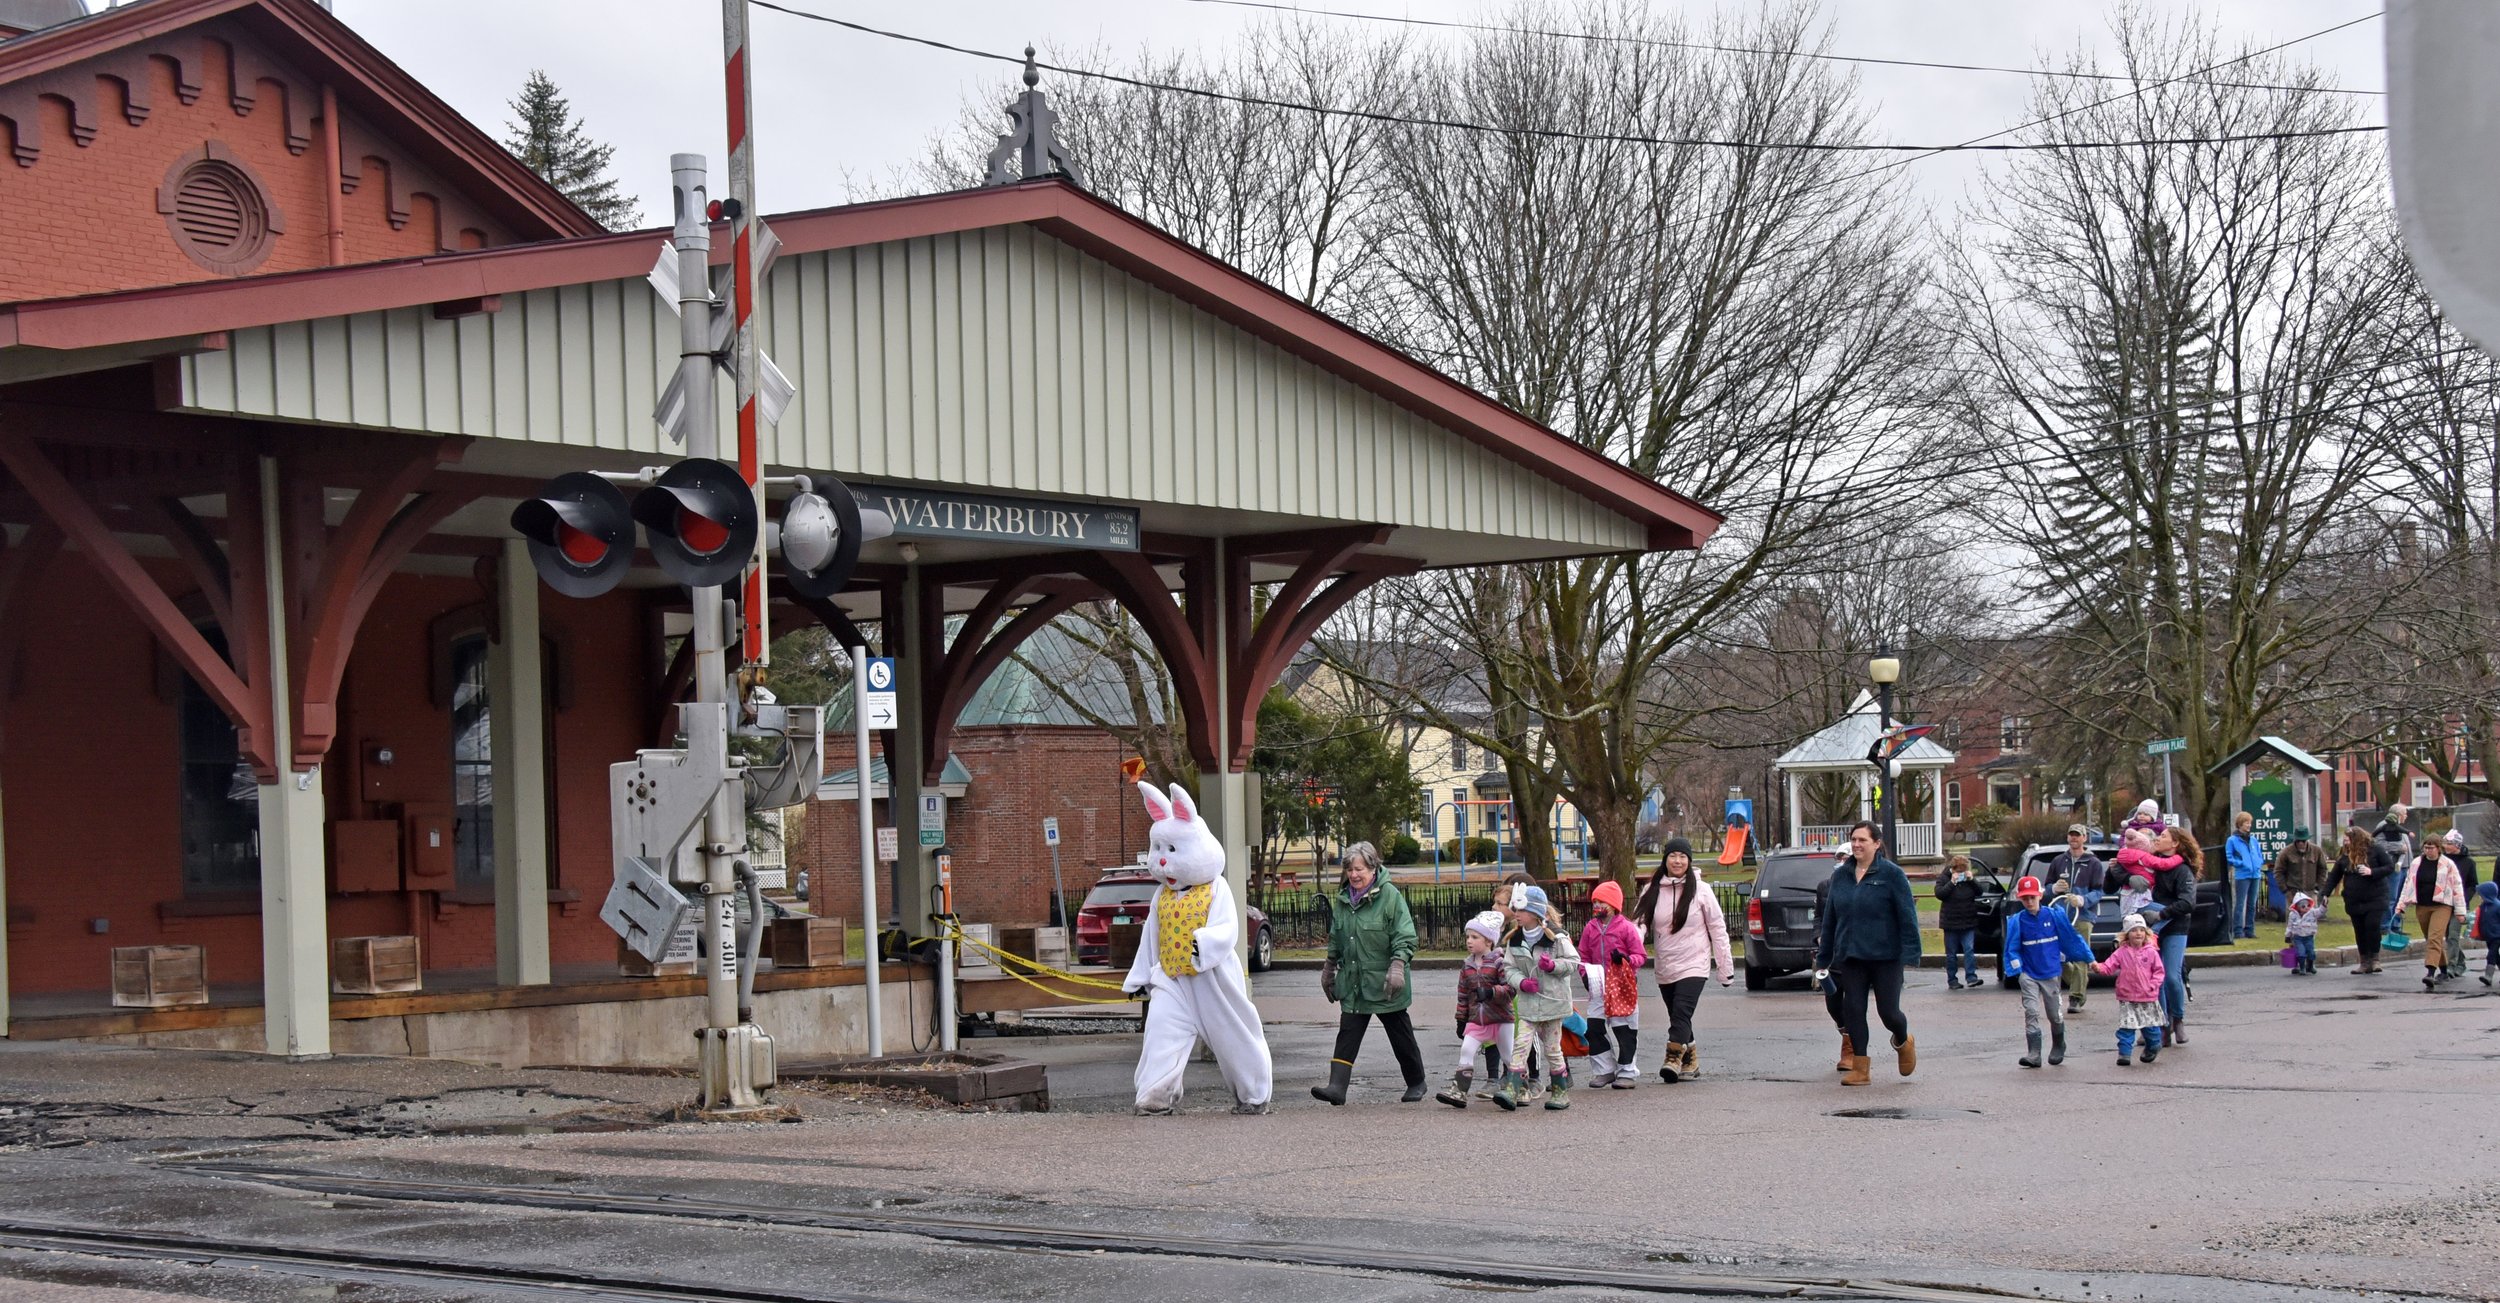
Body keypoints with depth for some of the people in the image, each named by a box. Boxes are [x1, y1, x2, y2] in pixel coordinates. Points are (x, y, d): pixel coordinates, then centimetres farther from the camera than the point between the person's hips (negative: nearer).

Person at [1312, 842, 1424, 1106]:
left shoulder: (1389, 895, -10)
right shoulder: (1342, 899, 9)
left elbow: (1405, 937, -12)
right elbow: (1335, 939, 21)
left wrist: (1397, 966, -23)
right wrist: (1328, 969, 25)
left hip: (1384, 984, -5)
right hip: (1353, 984, 5)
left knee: (1401, 1035, 8)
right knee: (1348, 1034, -5)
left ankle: (1416, 1083, 25)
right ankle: (1337, 1086, -12)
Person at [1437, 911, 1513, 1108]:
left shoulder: (1499, 962, -9)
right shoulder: (1467, 967, 9)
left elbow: (1510, 988, -17)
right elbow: (1463, 995, 15)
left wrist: (1491, 992, -31)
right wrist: (1461, 1020, 14)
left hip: (1500, 1019, -5)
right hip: (1476, 1019, 5)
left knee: (1509, 1057, 6)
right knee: (1466, 1050, -10)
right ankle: (1459, 1091, -13)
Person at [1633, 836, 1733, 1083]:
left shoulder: (1701, 890, -2)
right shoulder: (1652, 891, 5)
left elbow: (1718, 929, 1)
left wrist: (1726, 968, 1)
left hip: (1694, 965, -4)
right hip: (1665, 968, 4)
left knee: (1681, 1012, -20)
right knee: (1678, 1017, 10)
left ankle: (1673, 1059, -27)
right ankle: (1690, 1060, 25)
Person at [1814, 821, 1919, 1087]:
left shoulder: (1891, 874, -5)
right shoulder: (1840, 875, 9)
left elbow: (1907, 916, -7)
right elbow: (1830, 919, 14)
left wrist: (1909, 954, -15)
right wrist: (1823, 958, 14)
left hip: (1885, 956, -4)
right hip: (1851, 956, 4)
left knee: (1888, 1011, -1)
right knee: (1853, 1010, 0)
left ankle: (1903, 1042, 32)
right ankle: (1859, 1068, 6)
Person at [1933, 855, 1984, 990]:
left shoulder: (1969, 877, 6)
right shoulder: (1943, 878, -3)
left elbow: (1979, 891, 3)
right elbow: (1939, 893, -16)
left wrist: (1972, 880, -12)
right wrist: (1952, 882, -22)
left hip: (1968, 922, 2)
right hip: (1951, 923, -2)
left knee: (1969, 950, -8)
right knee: (1951, 954, 3)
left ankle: (1971, 977, -10)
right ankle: (1952, 980, 8)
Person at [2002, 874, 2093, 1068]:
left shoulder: (2054, 916, -3)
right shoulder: (2017, 921, -3)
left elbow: (2072, 938, 3)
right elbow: (2012, 948, -2)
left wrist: (2089, 958, 7)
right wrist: (2017, 970, -13)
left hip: (2051, 973, 1)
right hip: (2029, 975, 0)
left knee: (2055, 1015, 10)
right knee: (2031, 1013, -10)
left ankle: (2058, 1049, 31)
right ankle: (2033, 1054, -12)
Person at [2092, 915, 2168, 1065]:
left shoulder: (2151, 952, -1)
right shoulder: (2121, 953, -1)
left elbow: (2159, 971, 2)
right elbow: (2109, 967, -6)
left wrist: (2153, 985, -12)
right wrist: (2098, 968, -27)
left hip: (2148, 997, 0)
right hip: (2127, 998, 0)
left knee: (2150, 1027, 12)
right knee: (2126, 1027, -7)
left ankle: (2153, 1047, 35)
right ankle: (2124, 1053, -4)